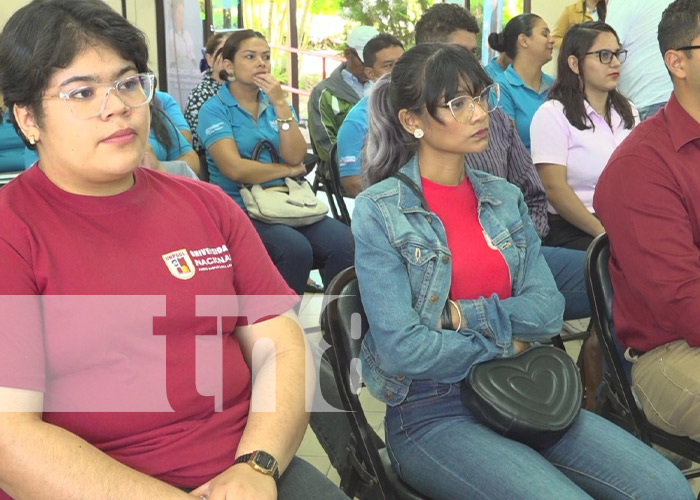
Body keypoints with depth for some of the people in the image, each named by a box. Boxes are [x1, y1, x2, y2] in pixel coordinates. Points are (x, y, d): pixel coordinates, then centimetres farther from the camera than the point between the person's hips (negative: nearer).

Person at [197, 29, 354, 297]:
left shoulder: (275, 103, 15)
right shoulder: (215, 109, -1)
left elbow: (295, 156, -1)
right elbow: (234, 168, -15)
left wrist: (280, 104, -9)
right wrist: (287, 170, -2)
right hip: (241, 209, -5)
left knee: (342, 240, -23)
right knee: (295, 249, -32)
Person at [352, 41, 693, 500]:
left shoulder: (506, 198, 8)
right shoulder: (379, 211, -9)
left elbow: (549, 309, 0)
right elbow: (401, 349, -16)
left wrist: (464, 315, -15)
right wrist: (505, 345, -5)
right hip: (431, 415, -5)